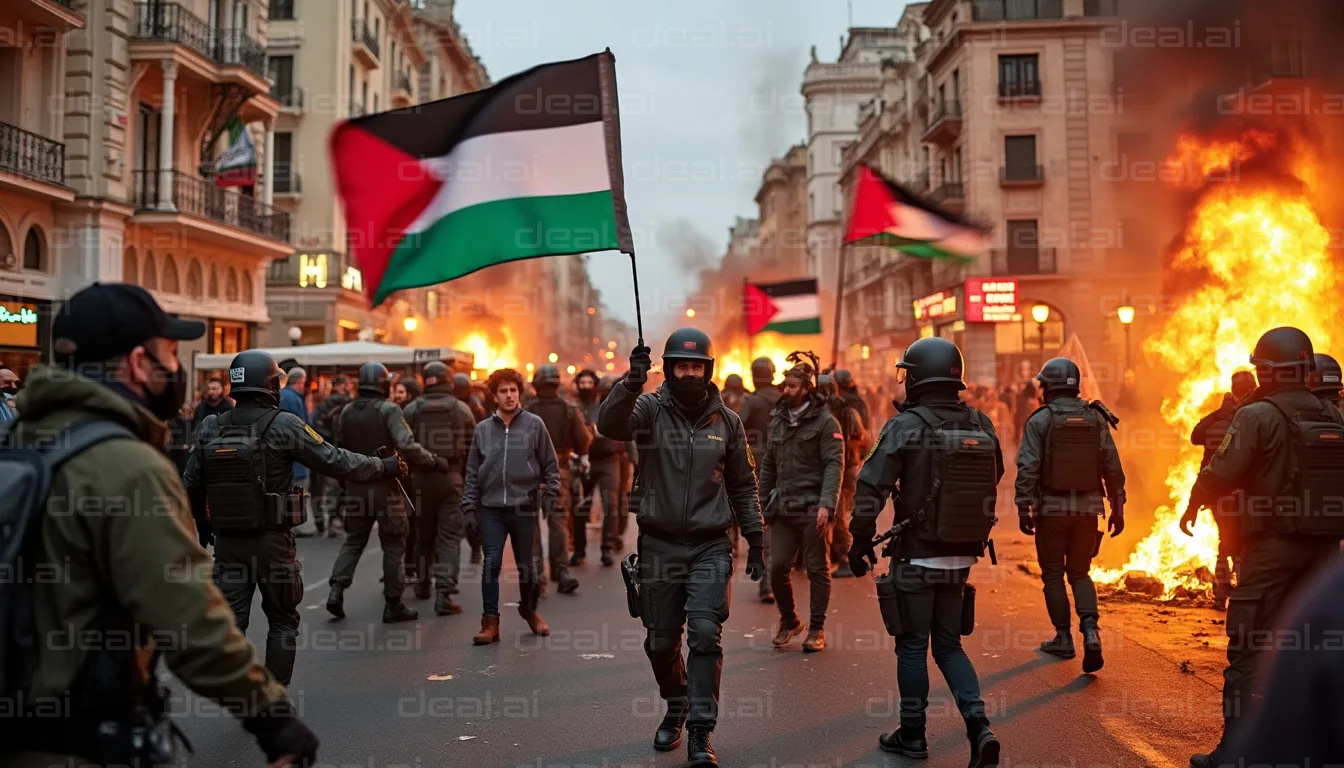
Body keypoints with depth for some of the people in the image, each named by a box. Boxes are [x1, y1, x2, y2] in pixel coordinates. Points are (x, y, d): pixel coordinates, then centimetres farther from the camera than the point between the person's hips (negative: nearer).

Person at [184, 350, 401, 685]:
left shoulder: (210, 428, 2)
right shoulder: (284, 425, -12)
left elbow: (191, 486, 7)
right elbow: (336, 461, -10)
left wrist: (204, 523, 25)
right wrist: (385, 466, 3)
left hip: (227, 542, 3)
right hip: (273, 542, -3)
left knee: (231, 623, 7)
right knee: (283, 622, 12)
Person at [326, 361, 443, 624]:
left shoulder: (346, 412, 5)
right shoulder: (389, 410, -13)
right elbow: (407, 446, -24)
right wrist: (435, 461, -14)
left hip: (356, 487, 5)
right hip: (386, 487, -5)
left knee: (354, 540, 18)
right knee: (393, 545, 5)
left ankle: (337, 589, 1)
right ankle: (393, 605, 9)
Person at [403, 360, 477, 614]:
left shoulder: (411, 409, 0)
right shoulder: (461, 409, -1)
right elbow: (472, 448, 1)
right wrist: (469, 479, 12)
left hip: (421, 479, 2)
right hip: (452, 479, -2)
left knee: (424, 534, 18)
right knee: (450, 537, -2)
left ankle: (423, 585, 32)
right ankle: (444, 593, -13)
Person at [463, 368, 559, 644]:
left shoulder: (534, 424, 1)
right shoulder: (482, 429, 6)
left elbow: (550, 464, 3)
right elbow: (472, 473, 9)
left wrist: (550, 494, -6)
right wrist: (469, 507, 4)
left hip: (524, 507, -1)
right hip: (491, 508, 1)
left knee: (526, 564, 11)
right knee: (491, 564, -4)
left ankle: (529, 609, 33)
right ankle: (490, 621, 3)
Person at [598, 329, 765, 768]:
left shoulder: (726, 421, 2)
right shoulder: (650, 409, -4)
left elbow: (743, 485, 10)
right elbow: (609, 425, -26)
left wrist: (755, 542, 8)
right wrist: (631, 384, -42)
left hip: (710, 546, 0)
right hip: (659, 545, 0)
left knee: (705, 634, -13)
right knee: (661, 642, 10)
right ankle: (676, 708, 36)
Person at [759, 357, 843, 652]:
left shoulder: (825, 422, -5)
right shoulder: (778, 421, 14)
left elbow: (834, 465, -13)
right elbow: (768, 465, 20)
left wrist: (826, 505, -24)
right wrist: (762, 502, 15)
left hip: (813, 509, -5)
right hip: (783, 507, 5)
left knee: (817, 569, 3)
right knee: (777, 566, 0)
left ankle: (816, 629, 15)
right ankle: (788, 621, 21)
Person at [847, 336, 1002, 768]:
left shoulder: (906, 426, -14)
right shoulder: (981, 426, 2)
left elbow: (871, 488, -16)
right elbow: (993, 482, 10)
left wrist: (861, 542, -6)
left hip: (916, 557, -5)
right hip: (961, 558, 5)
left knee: (912, 646, 9)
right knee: (949, 645, 17)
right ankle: (978, 725, 2)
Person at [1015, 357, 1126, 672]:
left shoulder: (1039, 420, -7)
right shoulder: (1096, 419, 4)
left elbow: (1028, 468, -13)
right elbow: (1112, 467, 3)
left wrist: (1023, 508, -11)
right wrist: (1117, 508, 9)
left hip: (1052, 508, -3)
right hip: (1088, 508, 3)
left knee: (1053, 573, 11)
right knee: (1079, 572, 14)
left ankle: (1063, 638, 14)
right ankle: (1090, 630, -6)